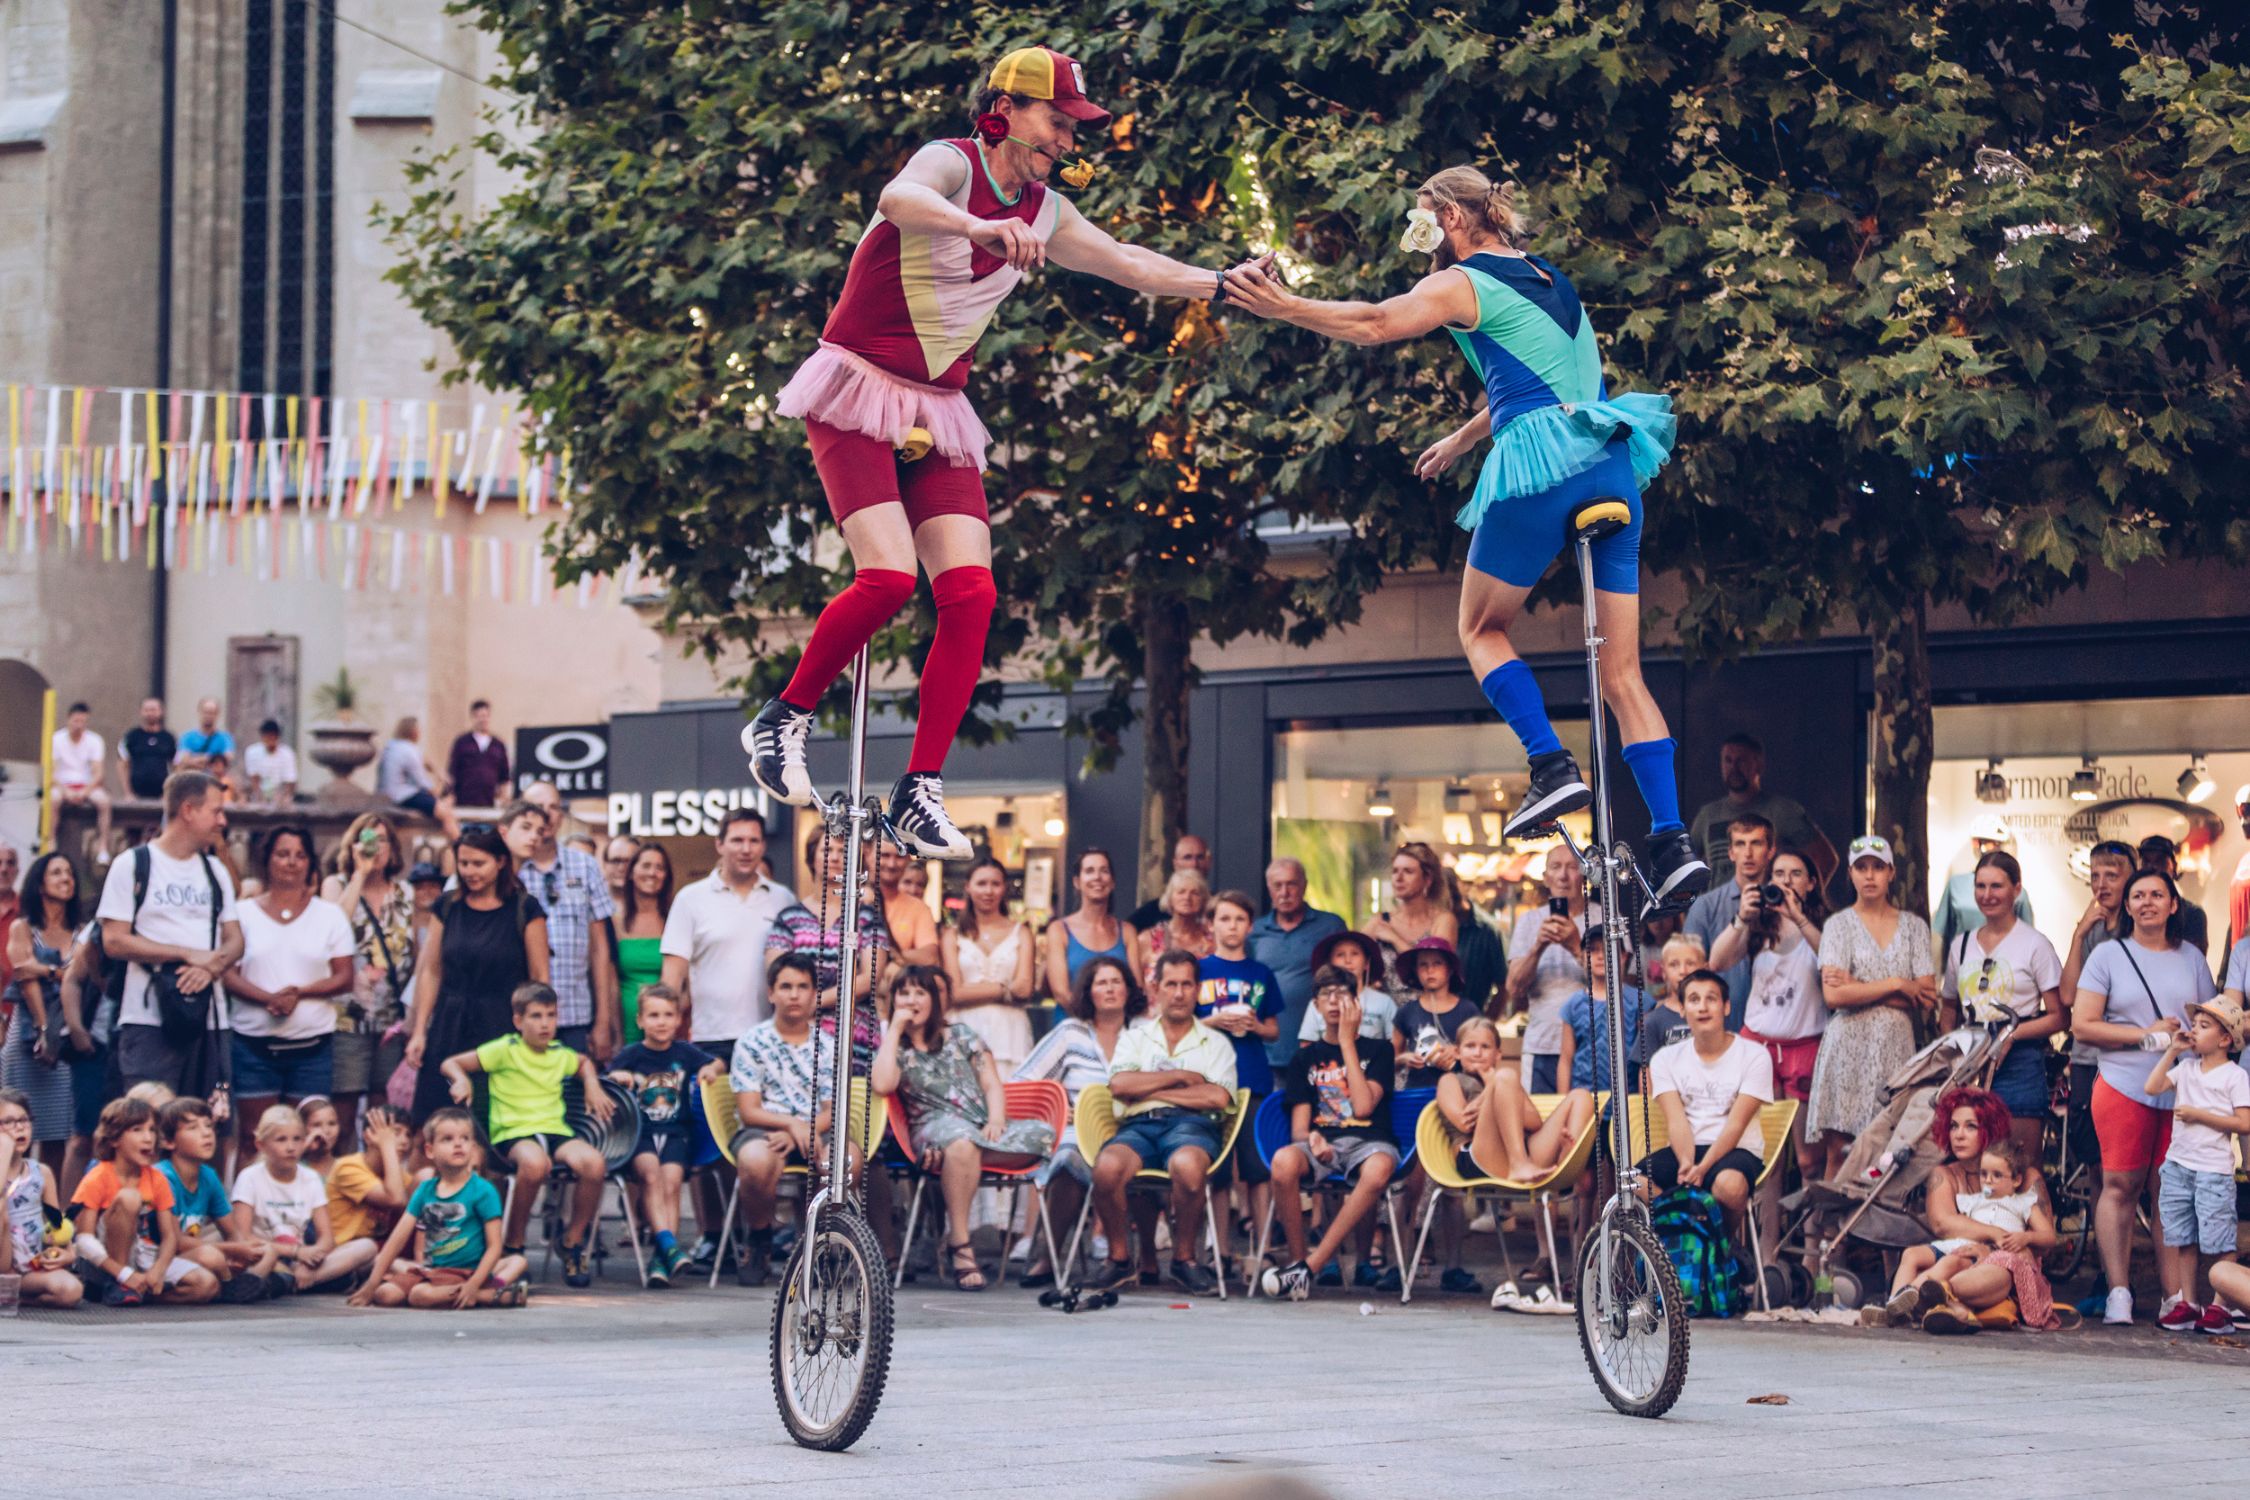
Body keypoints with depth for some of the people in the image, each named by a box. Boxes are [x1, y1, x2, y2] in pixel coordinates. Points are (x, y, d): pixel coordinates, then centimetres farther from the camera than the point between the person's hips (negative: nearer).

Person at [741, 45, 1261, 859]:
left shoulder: (1044, 213, 10)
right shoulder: (952, 162, -12)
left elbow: (1129, 264, 22)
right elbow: (898, 200, -36)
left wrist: (1219, 285, 14)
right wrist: (980, 227, -54)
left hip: (936, 416, 7)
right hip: (856, 394, -7)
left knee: (969, 593, -9)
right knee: (887, 576, -22)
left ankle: (920, 793, -5)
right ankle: (782, 721, -1)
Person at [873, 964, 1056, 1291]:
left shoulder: (961, 1035, 21)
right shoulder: (894, 1048, 15)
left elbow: (992, 1085, 12)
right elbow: (883, 1085, -8)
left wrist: (996, 1121, -9)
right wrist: (895, 1029, 0)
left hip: (981, 1128, 3)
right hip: (933, 1127, -3)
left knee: (1042, 1134, -28)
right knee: (961, 1142, -42)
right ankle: (960, 1246, -40)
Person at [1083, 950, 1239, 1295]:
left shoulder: (1215, 1043, 19)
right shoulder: (1135, 1037, 24)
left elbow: (1218, 1097, 0)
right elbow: (1119, 1084, 4)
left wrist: (1151, 1089, 1)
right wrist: (1180, 1077, 2)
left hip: (1192, 1124, -1)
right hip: (1139, 1125, 1)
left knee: (1187, 1165, -40)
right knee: (1107, 1167, -35)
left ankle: (1184, 1257, -17)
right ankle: (1118, 1256, -12)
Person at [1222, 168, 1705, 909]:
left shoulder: (1461, 285, 2)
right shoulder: (1548, 278, 25)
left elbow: (1374, 324, -14)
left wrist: (1284, 306, -15)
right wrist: (1460, 440, 48)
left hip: (1541, 465, -7)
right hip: (1613, 465, 7)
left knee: (1482, 630, 15)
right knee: (1621, 669, 5)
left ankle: (1552, 764, -5)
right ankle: (1671, 841, -5)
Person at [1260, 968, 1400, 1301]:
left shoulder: (1377, 1051, 14)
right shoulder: (1306, 1058, 19)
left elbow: (1363, 1107, -4)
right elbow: (1299, 1127, 9)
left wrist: (1347, 1041, 0)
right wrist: (1311, 1139, -17)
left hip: (1368, 1141, -1)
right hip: (1321, 1140, 2)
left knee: (1378, 1169, -41)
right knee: (1284, 1161, -37)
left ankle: (1309, 1267, -34)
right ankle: (1297, 1258, -20)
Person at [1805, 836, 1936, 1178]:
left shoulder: (1914, 926, 13)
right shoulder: (1838, 925, 7)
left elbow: (1927, 997, 1)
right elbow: (1833, 995, -7)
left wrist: (1859, 988, -5)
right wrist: (1895, 986, -5)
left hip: (1896, 1047, 1)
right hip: (1849, 1046, -1)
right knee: (1838, 1150, -7)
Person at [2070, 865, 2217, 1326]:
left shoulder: (2190, 958, 14)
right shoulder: (2108, 955, 4)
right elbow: (2082, 1024, -2)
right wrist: (2147, 1036, -8)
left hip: (2181, 1091, 2)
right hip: (2124, 1086, -2)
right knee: (2120, 1186, -4)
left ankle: (2174, 1296, 3)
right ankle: (2118, 1292, -2)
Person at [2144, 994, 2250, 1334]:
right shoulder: (2186, 1068, 12)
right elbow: (2153, 1086, 3)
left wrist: (2199, 1115, -15)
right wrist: (2172, 1050, 4)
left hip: (2214, 1170, -6)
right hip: (2178, 1165, 6)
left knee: (2219, 1243, -4)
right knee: (2183, 1241, 8)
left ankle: (2220, 1306, -1)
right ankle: (2186, 1303, 13)